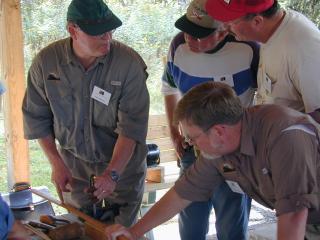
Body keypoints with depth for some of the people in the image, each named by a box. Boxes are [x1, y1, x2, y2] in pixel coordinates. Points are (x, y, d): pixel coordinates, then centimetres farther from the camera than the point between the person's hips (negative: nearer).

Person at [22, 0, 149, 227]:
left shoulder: (129, 63, -23)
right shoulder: (46, 61, -16)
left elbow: (131, 126, -23)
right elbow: (37, 117, -5)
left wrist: (112, 173, -30)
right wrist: (56, 163, -8)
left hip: (123, 161, -2)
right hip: (73, 162, 2)